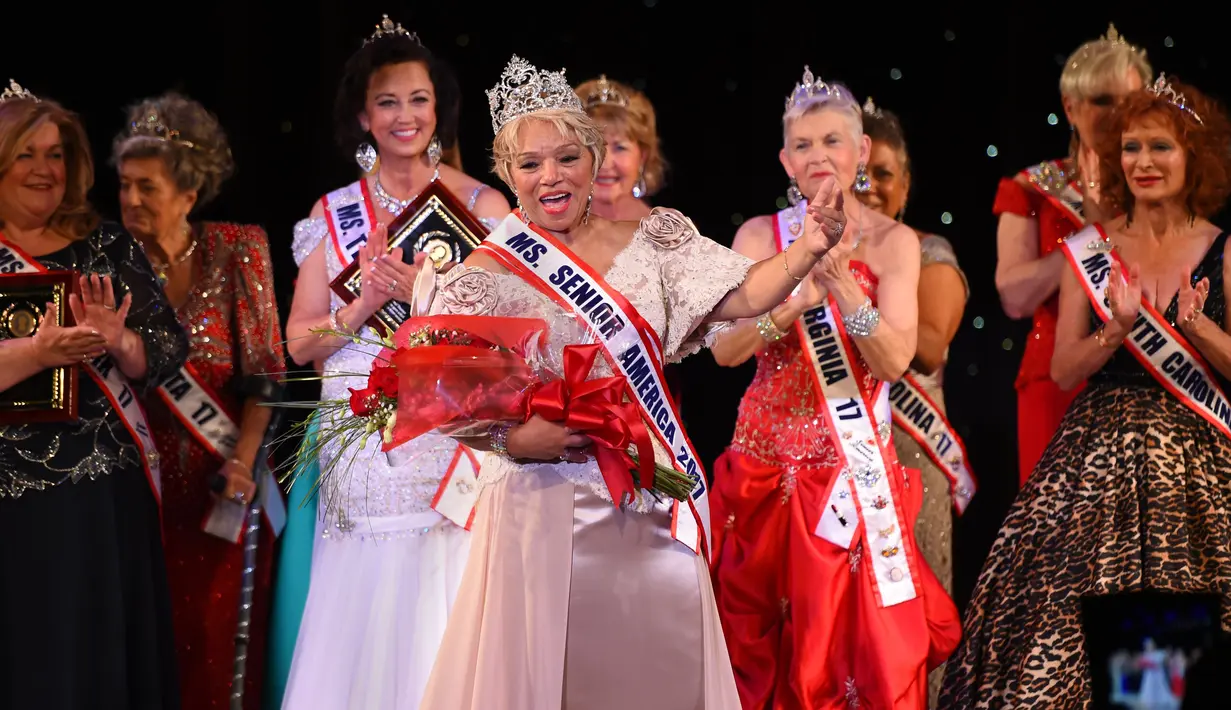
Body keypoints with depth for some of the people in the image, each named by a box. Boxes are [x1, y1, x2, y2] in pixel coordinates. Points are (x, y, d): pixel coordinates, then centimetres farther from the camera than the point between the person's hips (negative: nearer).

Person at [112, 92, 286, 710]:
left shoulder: (237, 251, -2)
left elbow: (264, 370, -3)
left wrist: (243, 460, -13)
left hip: (223, 474, -1)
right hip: (148, 473, 1)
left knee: (218, 628, 0)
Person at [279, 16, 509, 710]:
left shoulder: (481, 205, 4)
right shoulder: (334, 215, 9)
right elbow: (302, 342, 7)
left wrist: (428, 295, -13)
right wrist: (367, 304, -10)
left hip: (454, 436, -2)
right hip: (362, 439, 2)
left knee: (441, 610, -5)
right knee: (365, 621, -1)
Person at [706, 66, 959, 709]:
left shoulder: (894, 241, -1)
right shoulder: (761, 235, 2)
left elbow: (895, 361, -12)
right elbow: (724, 348, -9)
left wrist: (843, 286, -23)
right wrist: (797, 298, -23)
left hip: (854, 458, -1)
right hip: (767, 456, 2)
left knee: (854, 629, -2)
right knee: (755, 633, 6)